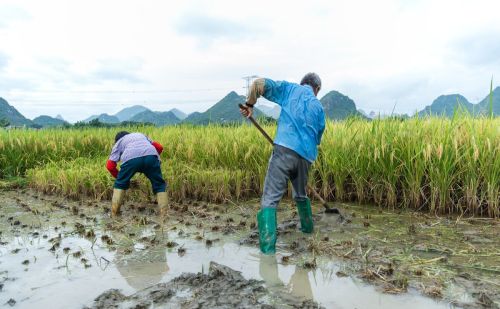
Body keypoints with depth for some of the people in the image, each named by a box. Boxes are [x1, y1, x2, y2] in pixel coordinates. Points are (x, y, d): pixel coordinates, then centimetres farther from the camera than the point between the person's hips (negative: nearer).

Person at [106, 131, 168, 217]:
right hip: (151, 155, 2)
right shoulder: (140, 134, 43)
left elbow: (110, 166, 21)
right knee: (159, 185, 15)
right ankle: (164, 213, 7)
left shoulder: (118, 143, 34)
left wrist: (119, 177, 36)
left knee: (120, 184, 22)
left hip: (131, 158, -1)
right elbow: (159, 147, 33)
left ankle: (114, 213, 21)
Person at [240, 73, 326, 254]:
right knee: (301, 194, 28)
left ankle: (268, 246, -14)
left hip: (285, 149, -4)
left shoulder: (290, 89, 13)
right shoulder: (318, 107, 22)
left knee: (270, 197, -6)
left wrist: (249, 104, 16)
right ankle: (307, 227, 46)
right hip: (306, 157, 5)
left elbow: (260, 84, 4)